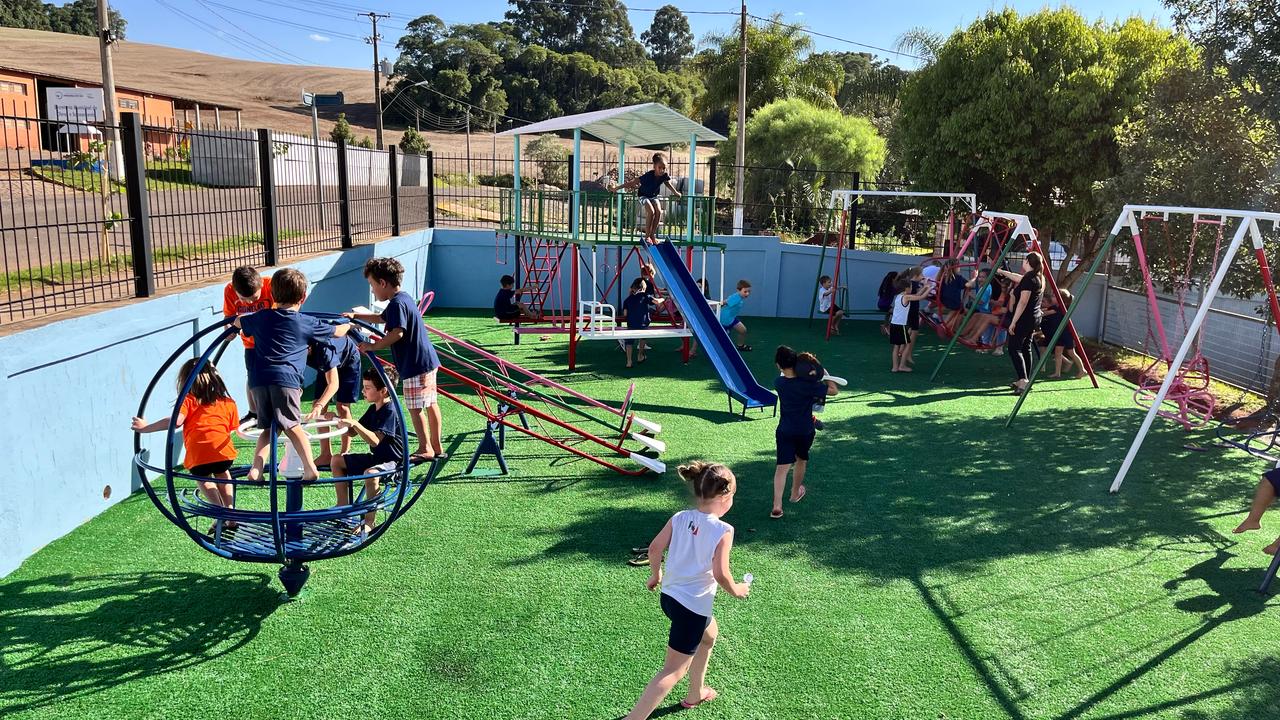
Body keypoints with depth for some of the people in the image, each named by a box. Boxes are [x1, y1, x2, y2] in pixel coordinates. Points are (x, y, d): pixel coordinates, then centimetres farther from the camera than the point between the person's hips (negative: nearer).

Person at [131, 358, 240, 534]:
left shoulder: (189, 400, 12)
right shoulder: (228, 401, 23)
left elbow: (176, 421, -3)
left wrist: (146, 427, 6)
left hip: (197, 454, -3)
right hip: (223, 449, 3)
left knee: (202, 477, 28)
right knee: (222, 473, 34)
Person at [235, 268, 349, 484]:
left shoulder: (260, 318, 18)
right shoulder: (306, 323, 9)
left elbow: (237, 322, 38)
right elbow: (337, 332, 23)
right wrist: (349, 324, 45)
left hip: (258, 379, 3)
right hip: (285, 379, -3)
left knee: (268, 428, 16)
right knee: (292, 426, 0)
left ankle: (256, 468, 5)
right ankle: (310, 469, -8)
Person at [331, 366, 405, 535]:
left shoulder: (390, 411, -20)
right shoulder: (373, 409, 9)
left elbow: (375, 440, -32)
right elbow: (352, 433, 15)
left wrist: (355, 424, -38)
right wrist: (338, 420, 0)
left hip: (393, 461, -11)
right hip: (375, 457, 11)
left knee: (370, 473, -40)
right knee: (337, 460, 14)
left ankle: (369, 521, -26)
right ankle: (343, 506, 18)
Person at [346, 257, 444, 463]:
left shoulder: (397, 303, -16)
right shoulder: (404, 298, 16)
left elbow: (398, 332, -26)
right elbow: (382, 318, 31)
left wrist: (374, 346, -20)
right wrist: (355, 316, 31)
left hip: (415, 364, -10)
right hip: (427, 360, 10)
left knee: (414, 407, -1)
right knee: (430, 404, 14)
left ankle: (425, 449, 7)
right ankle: (436, 447, 22)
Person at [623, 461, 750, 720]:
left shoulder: (679, 518, -4)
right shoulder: (723, 531, -20)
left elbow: (654, 548, -3)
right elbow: (720, 574, -22)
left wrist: (655, 575, 16)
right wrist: (736, 590, -2)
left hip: (669, 596, 8)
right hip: (693, 607, -8)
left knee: (710, 634, 34)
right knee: (673, 671, 3)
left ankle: (695, 694, 50)